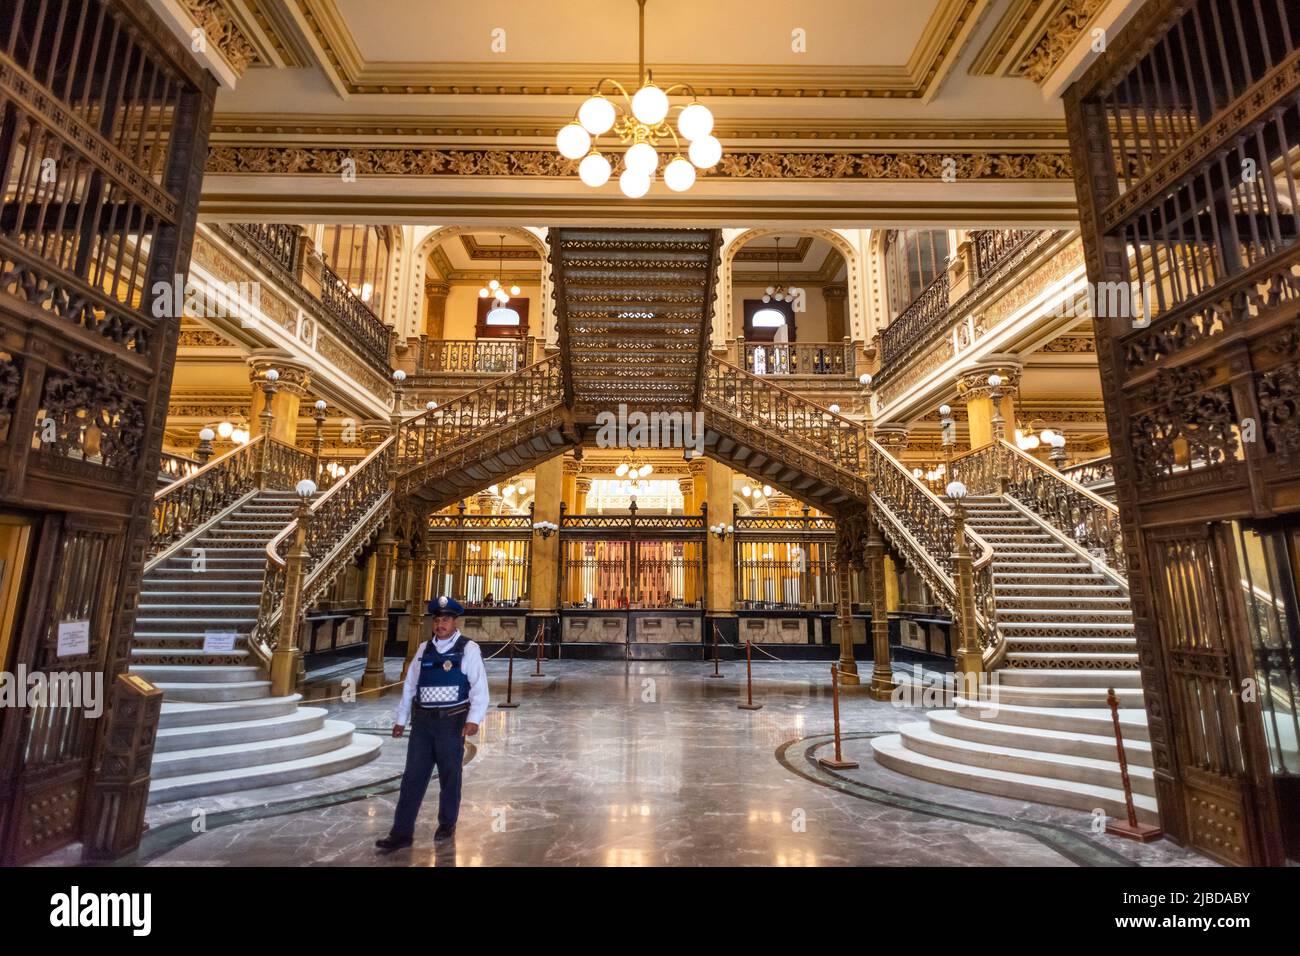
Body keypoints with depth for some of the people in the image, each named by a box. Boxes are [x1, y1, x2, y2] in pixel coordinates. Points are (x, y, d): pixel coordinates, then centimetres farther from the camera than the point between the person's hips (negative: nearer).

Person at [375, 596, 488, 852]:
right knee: (413, 775, 6)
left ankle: (447, 824, 31)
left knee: (449, 776, 11)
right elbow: (410, 684, 12)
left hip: (452, 721, -3)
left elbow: (479, 686, -14)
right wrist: (401, 719, 11)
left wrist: (474, 719, -24)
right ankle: (402, 833, 17)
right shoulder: (424, 649, 7)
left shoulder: (468, 649, -7)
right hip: (422, 720, 4)